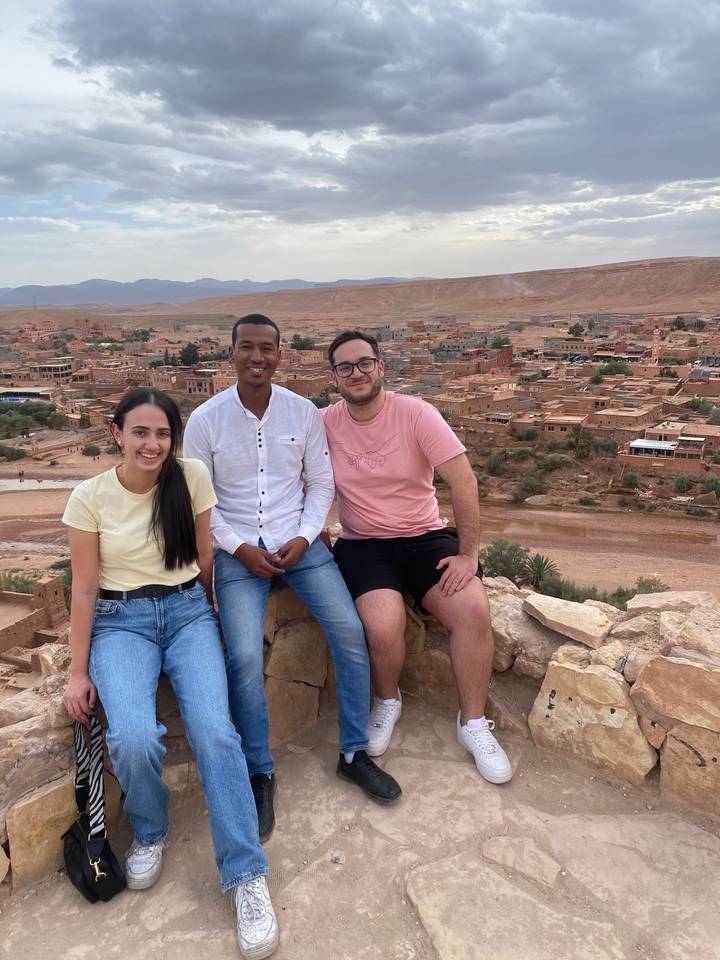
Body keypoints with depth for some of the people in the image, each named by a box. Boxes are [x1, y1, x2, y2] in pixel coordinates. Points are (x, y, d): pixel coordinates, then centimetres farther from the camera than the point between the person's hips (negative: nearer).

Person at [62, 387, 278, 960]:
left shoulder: (192, 476, -3)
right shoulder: (91, 496, -4)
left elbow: (206, 560, 5)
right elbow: (85, 587, -1)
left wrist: (213, 626, 11)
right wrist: (79, 672, -2)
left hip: (189, 613, 1)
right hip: (120, 622, 0)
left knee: (214, 731, -24)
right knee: (134, 738, -26)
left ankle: (248, 877, -11)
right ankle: (149, 832, 8)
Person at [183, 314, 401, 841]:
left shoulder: (304, 412, 0)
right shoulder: (205, 420, -4)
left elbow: (321, 483, 5)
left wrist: (303, 537, -9)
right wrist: (239, 548, -11)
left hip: (299, 543, 2)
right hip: (239, 550, -1)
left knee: (350, 630, -13)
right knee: (245, 657, -19)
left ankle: (354, 754, 7)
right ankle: (260, 773, 5)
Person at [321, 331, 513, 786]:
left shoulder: (415, 412, -8)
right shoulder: (324, 424, -2)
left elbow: (464, 480, -12)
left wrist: (468, 554, -14)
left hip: (427, 537, 0)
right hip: (363, 545, 0)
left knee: (474, 610, -24)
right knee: (384, 626, -28)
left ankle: (474, 723, 1)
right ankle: (388, 701, 9)